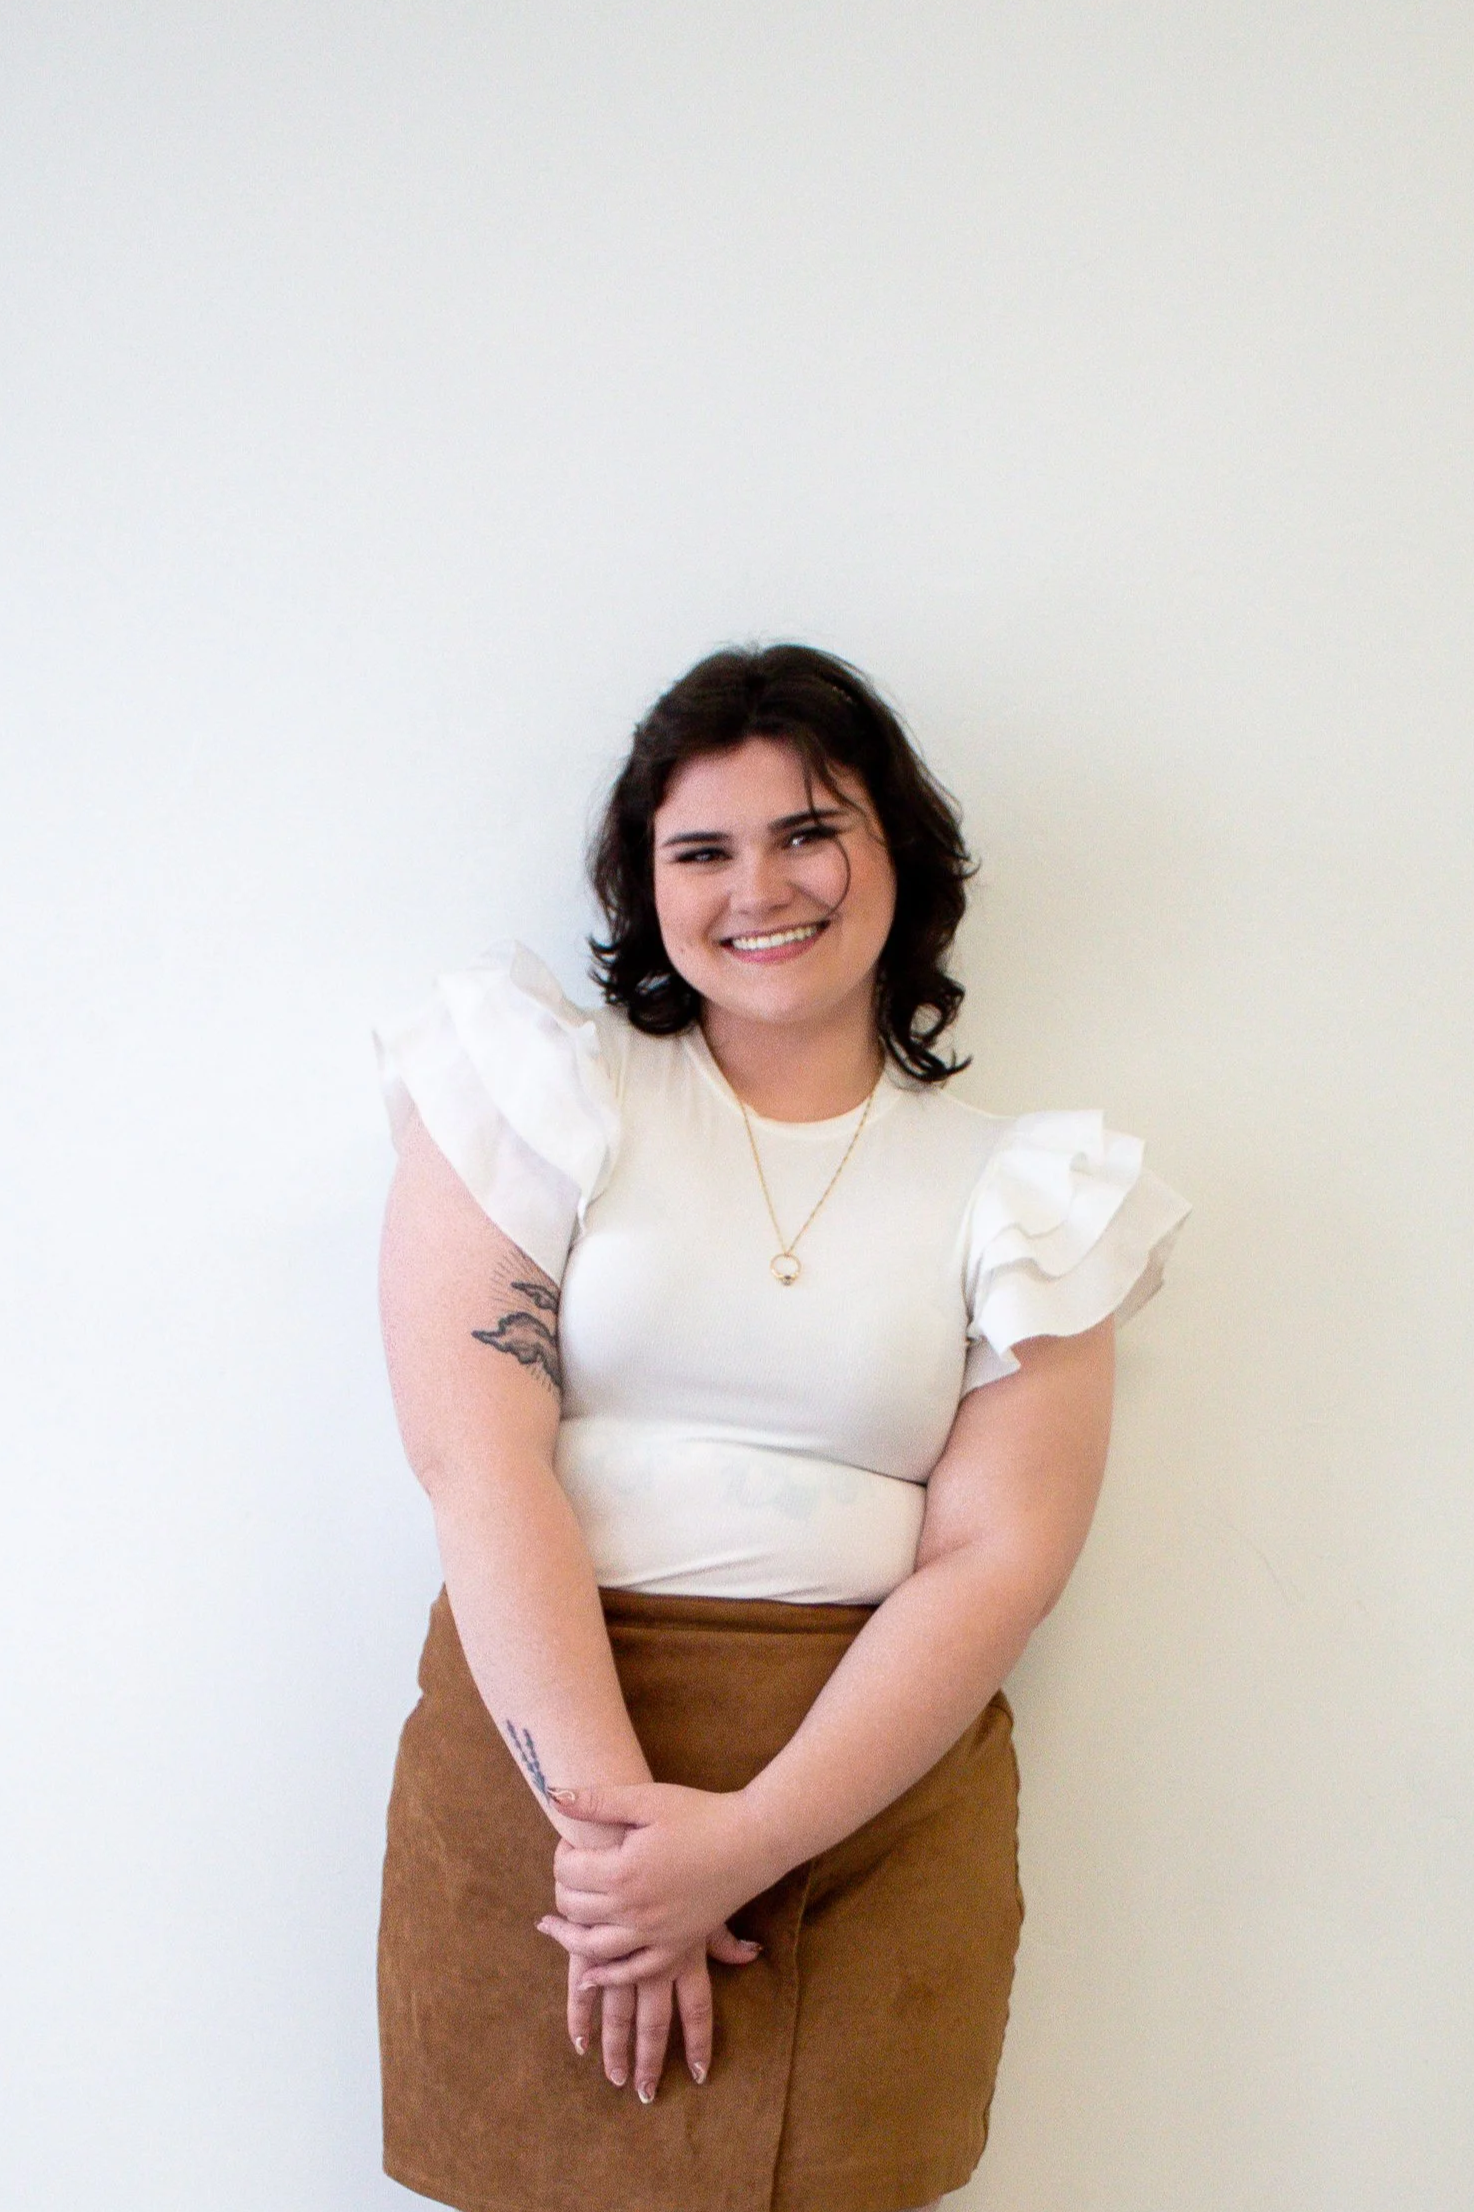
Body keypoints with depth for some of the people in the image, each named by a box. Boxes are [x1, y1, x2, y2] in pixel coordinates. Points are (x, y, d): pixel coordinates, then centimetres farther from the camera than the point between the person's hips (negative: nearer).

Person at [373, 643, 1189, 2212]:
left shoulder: (1017, 1191, 5)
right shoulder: (547, 1094, 3)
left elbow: (997, 1560, -3)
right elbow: (477, 1458, -8)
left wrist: (746, 1840, -14)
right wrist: (612, 1814, -17)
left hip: (878, 1779, 1)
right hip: (537, 1742, 0)